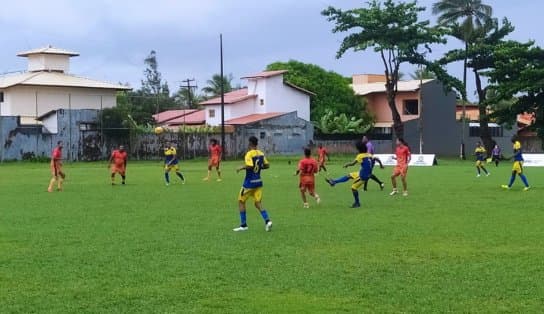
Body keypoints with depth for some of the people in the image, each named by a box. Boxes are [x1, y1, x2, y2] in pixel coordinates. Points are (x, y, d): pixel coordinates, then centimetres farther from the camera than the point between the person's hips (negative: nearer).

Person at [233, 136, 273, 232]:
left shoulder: (249, 154, -15)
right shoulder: (261, 154, 6)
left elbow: (250, 166, -28)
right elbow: (267, 165, 10)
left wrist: (241, 168, -12)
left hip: (249, 182, -6)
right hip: (258, 182, 6)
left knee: (241, 201, 9)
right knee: (258, 203, 8)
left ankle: (243, 225, 10)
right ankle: (267, 220, -13)